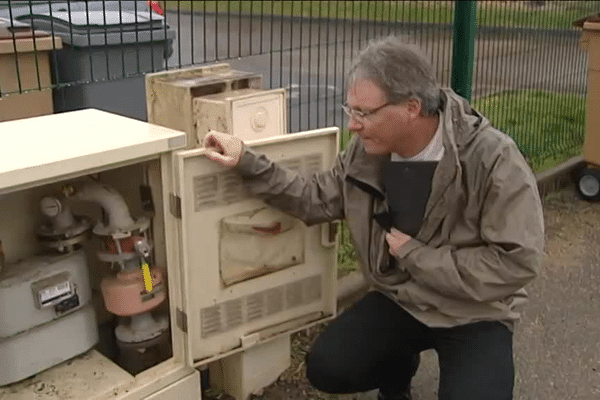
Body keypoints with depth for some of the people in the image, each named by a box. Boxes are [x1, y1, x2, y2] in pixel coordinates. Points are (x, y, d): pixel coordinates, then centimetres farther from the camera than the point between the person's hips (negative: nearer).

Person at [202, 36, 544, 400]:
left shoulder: (493, 160, -26)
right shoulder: (368, 150, -9)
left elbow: (517, 261, -25)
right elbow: (317, 199, 1)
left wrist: (415, 255, -22)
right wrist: (247, 162, -10)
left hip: (475, 314, -4)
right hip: (400, 299, 4)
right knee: (326, 369, -8)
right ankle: (397, 369, 23)